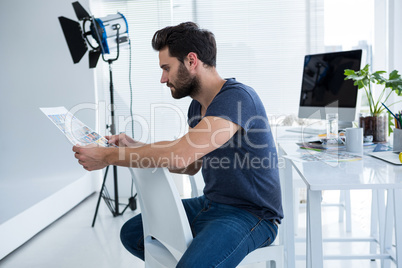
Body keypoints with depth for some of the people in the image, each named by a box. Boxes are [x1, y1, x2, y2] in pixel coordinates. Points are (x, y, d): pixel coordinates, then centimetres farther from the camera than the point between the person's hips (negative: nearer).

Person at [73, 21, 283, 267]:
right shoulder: (197, 107, 8)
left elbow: (180, 153, -32)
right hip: (210, 204, 9)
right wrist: (134, 148, 5)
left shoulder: (238, 97, -22)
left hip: (251, 214, -9)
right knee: (132, 233, 11)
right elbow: (189, 165, 17)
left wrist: (107, 157, -21)